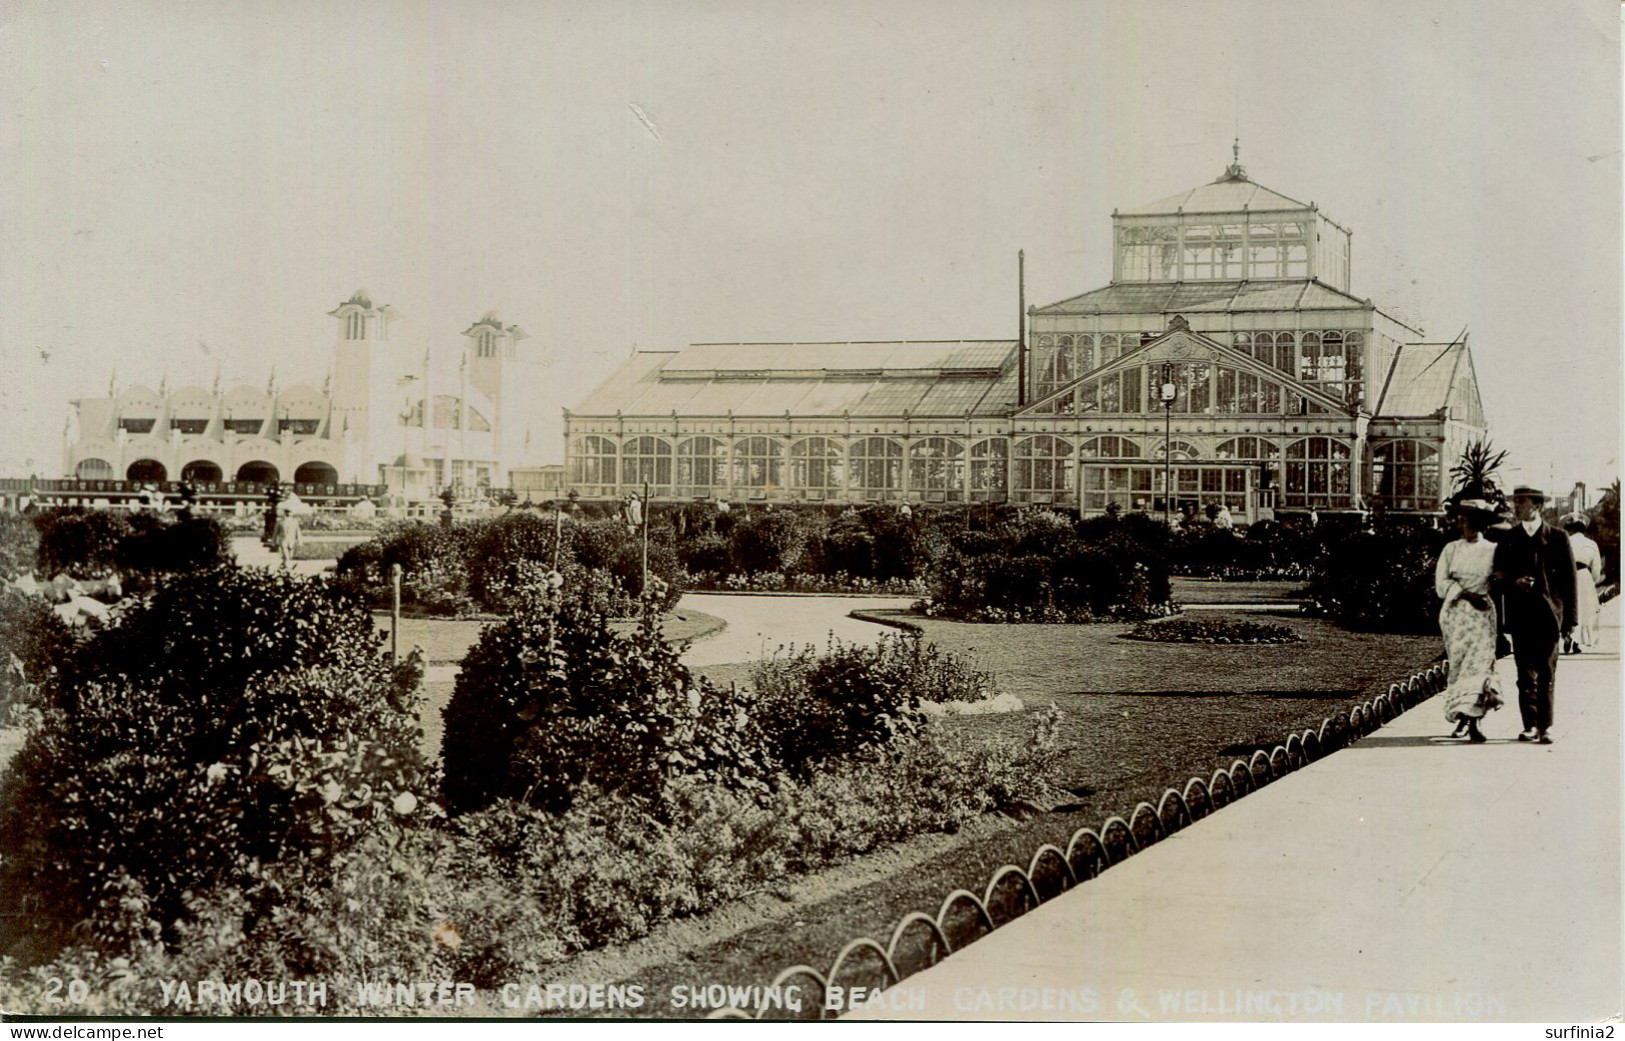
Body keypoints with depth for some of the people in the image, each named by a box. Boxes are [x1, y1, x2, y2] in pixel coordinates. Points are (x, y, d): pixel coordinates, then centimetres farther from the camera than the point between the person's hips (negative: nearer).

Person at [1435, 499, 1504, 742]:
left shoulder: (1492, 550, 4)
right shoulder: (1451, 549, 8)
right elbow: (1441, 583, -1)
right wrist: (1466, 595, -13)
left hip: (1482, 614, -2)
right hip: (1455, 614, 2)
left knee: (1478, 662, -11)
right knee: (1459, 665, 2)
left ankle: (1471, 721, -16)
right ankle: (1464, 717, 11)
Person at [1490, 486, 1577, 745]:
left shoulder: (1557, 538, 3)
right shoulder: (1508, 540, 9)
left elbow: (1569, 579, 2)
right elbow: (1496, 580, 9)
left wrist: (1570, 619, -2)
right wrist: (1513, 583, -14)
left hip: (1548, 616, -2)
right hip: (1520, 618, 2)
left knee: (1546, 676, -2)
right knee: (1526, 675, 5)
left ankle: (1545, 727, 2)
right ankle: (1530, 726, 12)